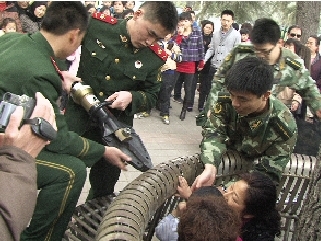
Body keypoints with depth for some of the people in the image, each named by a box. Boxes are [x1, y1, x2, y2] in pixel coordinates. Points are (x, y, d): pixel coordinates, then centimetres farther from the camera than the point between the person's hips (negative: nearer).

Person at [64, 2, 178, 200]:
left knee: (104, 186, 15)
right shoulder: (95, 24, -12)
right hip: (77, 117, -1)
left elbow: (151, 96, 4)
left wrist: (131, 97, -18)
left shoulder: (155, 58, -7)